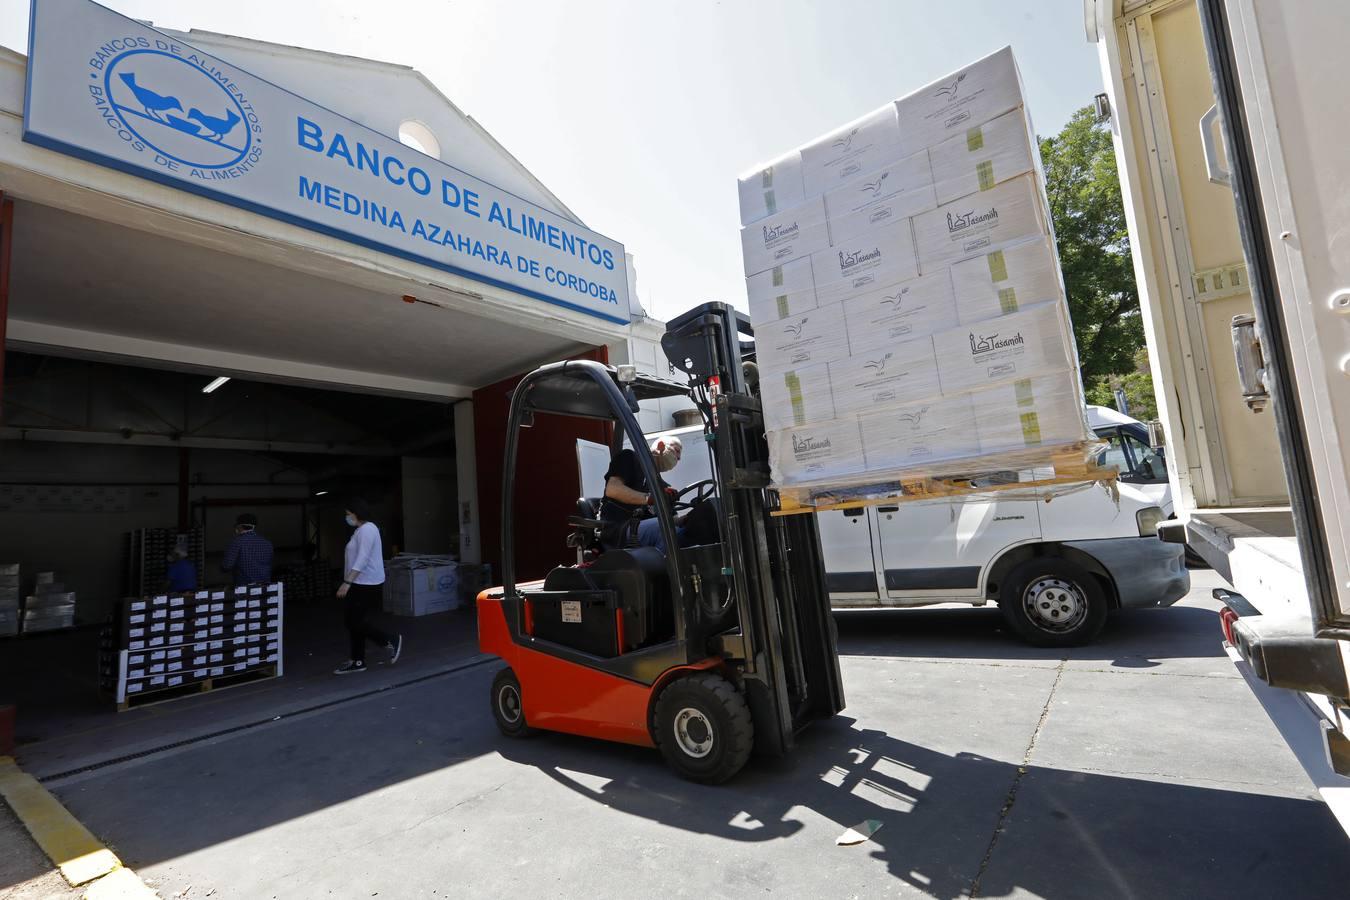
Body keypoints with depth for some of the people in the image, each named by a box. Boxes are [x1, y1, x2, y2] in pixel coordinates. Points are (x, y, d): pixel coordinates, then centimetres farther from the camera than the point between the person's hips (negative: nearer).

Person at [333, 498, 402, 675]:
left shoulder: (367, 529, -16)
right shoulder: (362, 530, 17)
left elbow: (362, 559, -26)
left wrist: (347, 583, -30)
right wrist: (349, 582, 23)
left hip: (366, 585, -10)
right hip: (360, 584, 10)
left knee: (356, 623, -6)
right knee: (353, 622, 11)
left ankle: (391, 641, 7)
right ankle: (357, 661, 18)